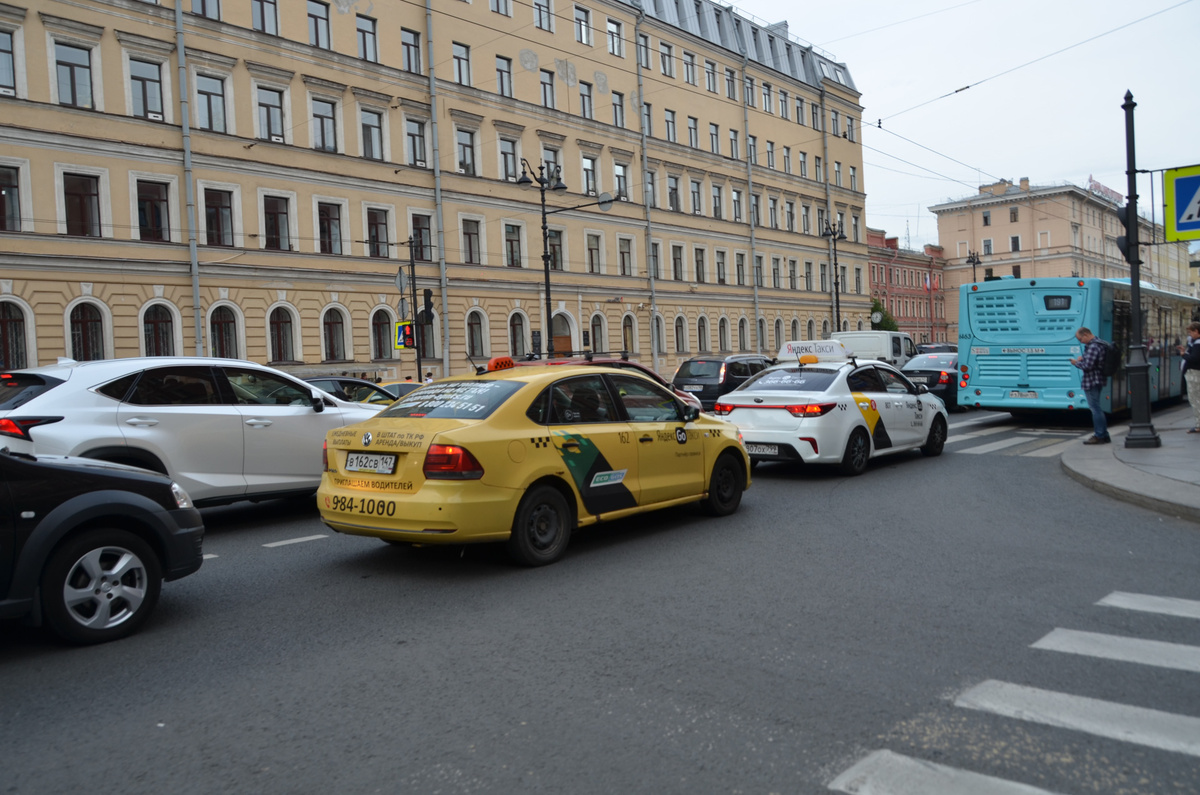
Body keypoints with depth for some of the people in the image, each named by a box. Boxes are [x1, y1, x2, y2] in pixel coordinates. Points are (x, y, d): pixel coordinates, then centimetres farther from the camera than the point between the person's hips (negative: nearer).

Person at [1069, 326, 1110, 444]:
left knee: (1095, 408, -4)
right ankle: (1102, 435, 23)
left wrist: (1077, 363, -7)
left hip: (1092, 381, -10)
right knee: (1096, 408, 16)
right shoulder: (1098, 343, 13)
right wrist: (1082, 360, 6)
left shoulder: (1093, 347, -20)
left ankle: (1100, 436, 1)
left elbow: (1087, 365, -24)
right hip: (1097, 380, 10)